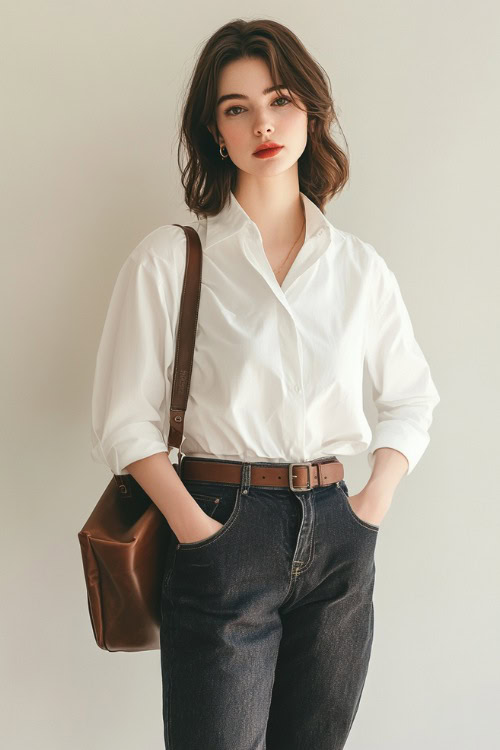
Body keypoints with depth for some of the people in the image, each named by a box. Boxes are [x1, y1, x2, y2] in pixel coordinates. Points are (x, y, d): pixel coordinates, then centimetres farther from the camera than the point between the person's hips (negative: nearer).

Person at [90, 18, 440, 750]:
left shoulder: (359, 265, 6)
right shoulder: (171, 259, -4)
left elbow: (412, 397, 15)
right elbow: (126, 420, -5)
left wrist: (374, 504, 2)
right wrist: (198, 529, -14)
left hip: (337, 536, 4)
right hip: (225, 533, -3)